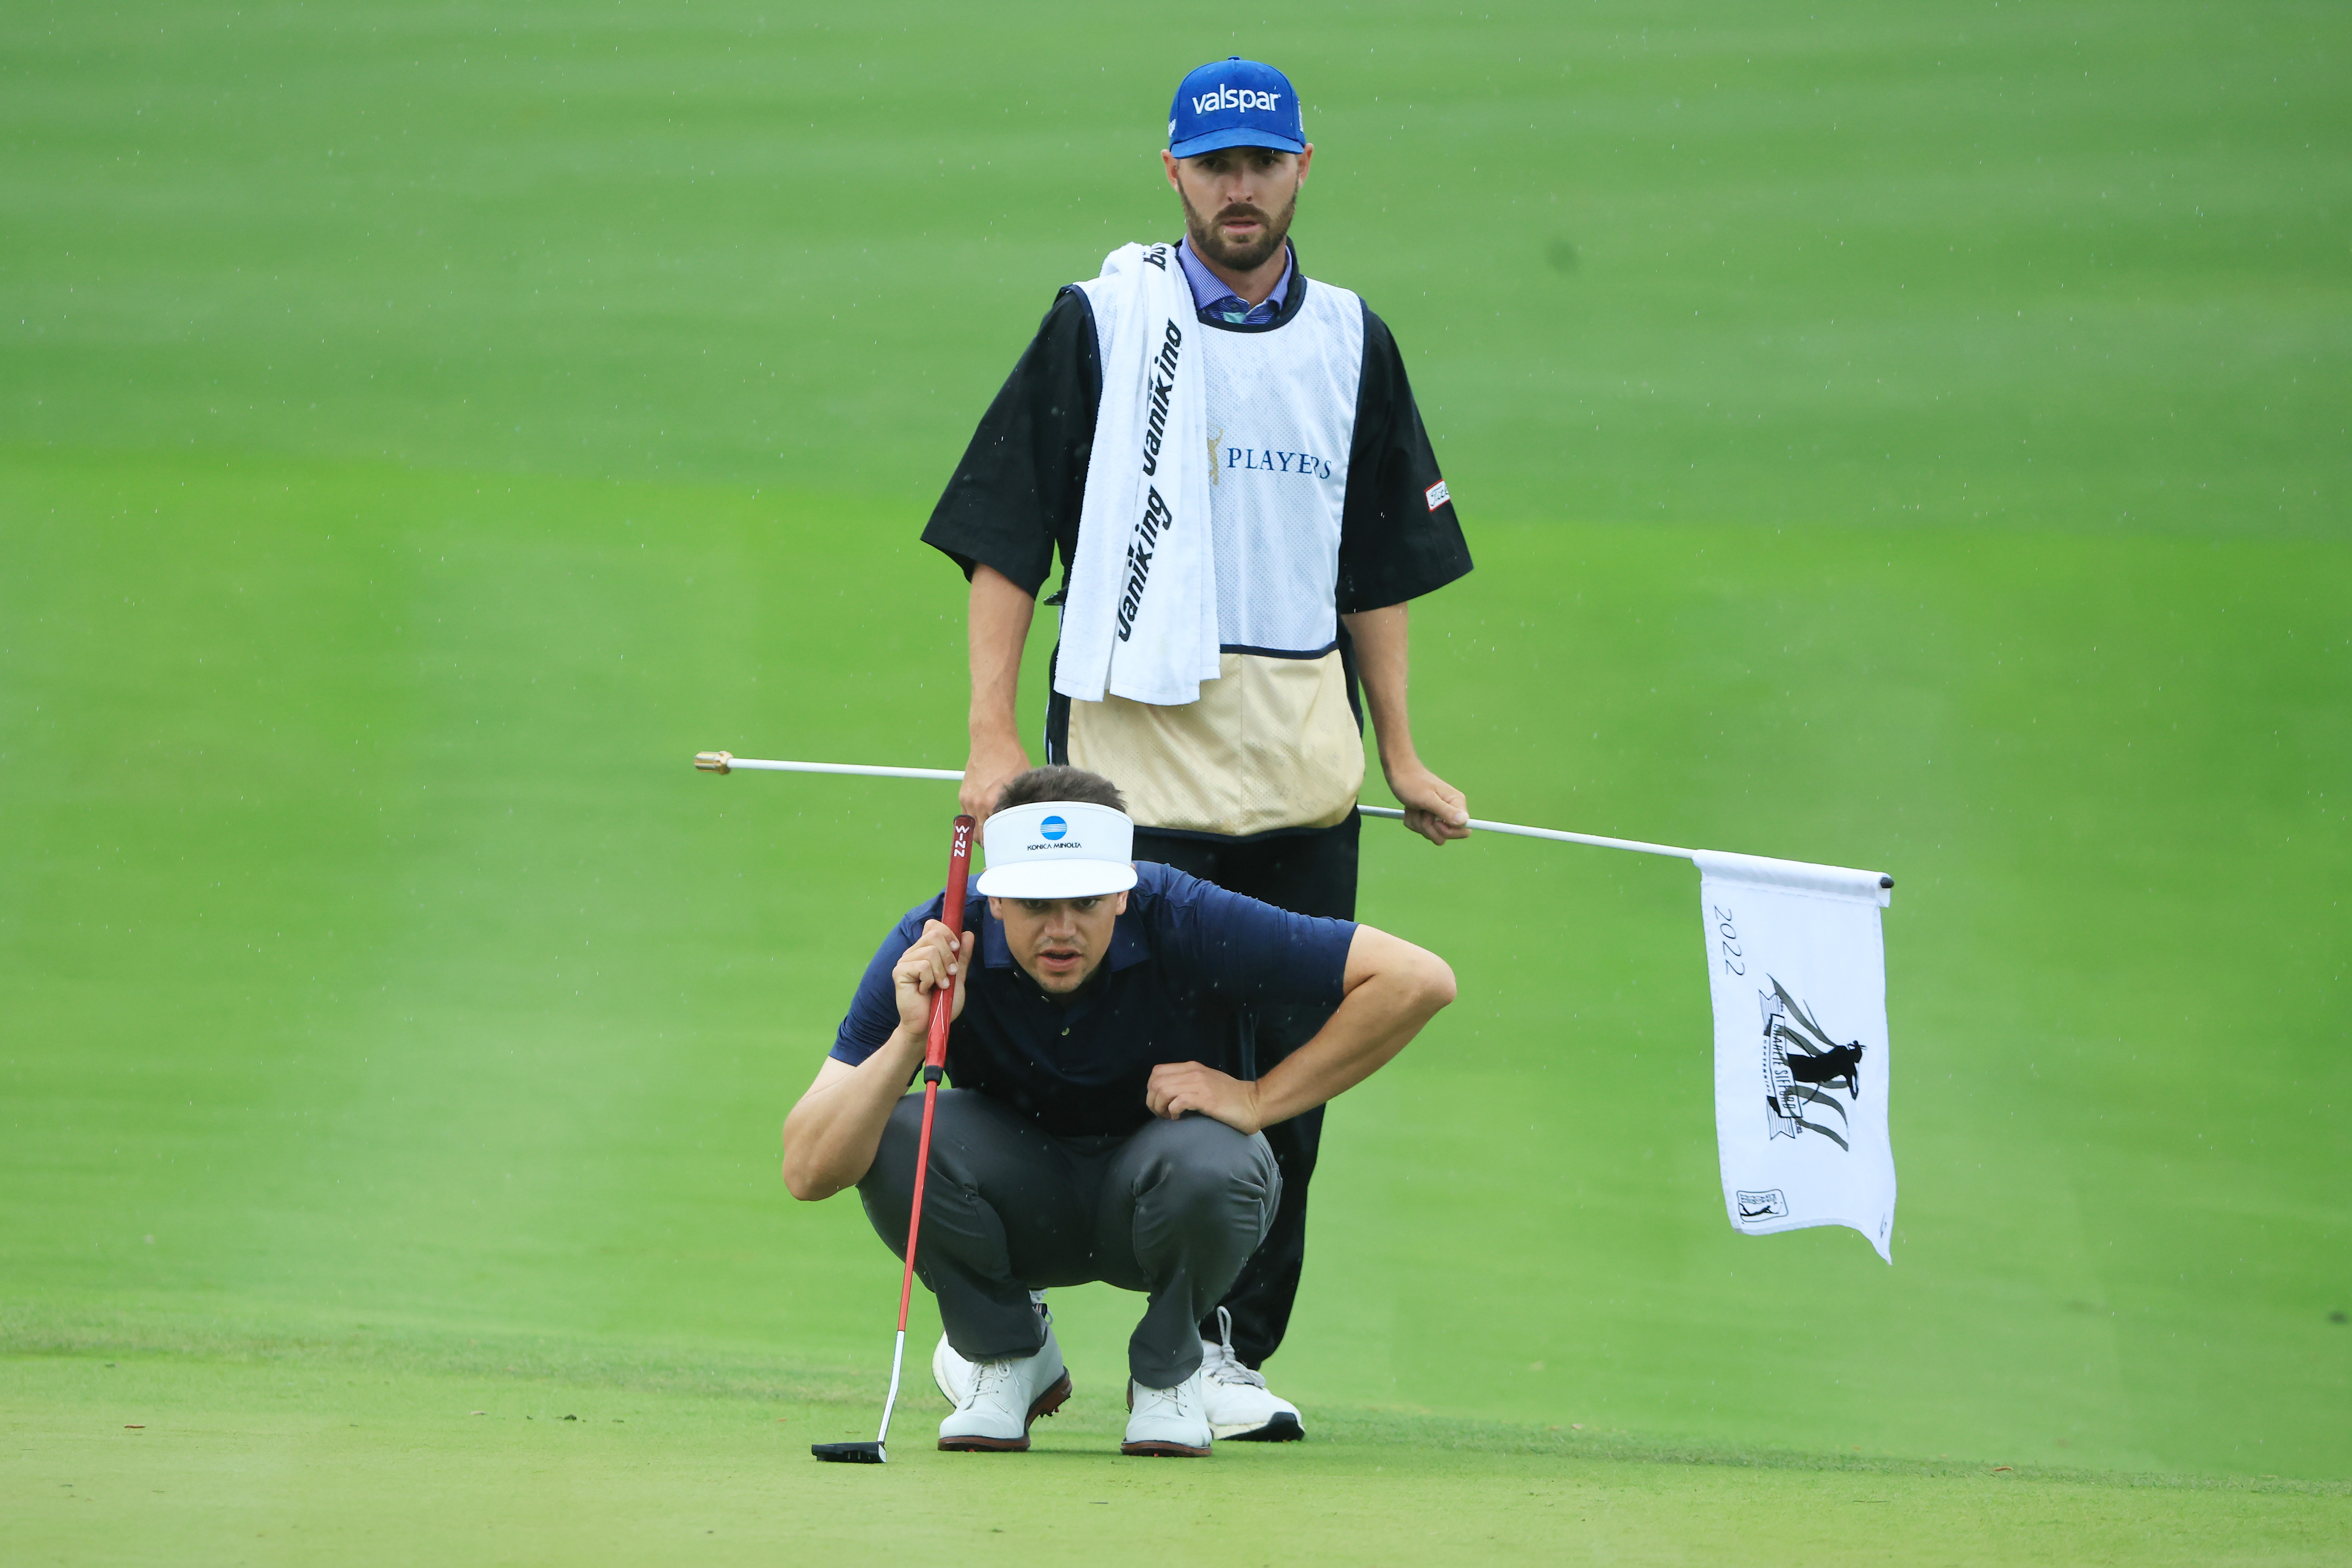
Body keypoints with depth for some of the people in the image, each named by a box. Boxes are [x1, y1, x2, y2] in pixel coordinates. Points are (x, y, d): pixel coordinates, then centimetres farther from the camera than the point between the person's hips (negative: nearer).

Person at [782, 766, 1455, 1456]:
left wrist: (1258, 1101, -26)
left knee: (1210, 1163, -36)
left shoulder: (1181, 923, -28)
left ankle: (1167, 1370, -3)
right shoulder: (935, 945, -25)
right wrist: (911, 1037, -43)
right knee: (893, 1141, -30)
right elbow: (808, 1172, -29)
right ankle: (1008, 1357, -1)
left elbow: (1419, 980, -28)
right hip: (1019, 1209, 1)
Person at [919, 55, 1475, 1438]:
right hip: (1137, 728, -4)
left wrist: (1401, 757, 10)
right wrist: (994, 735, -9)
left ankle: (1234, 1352, 7)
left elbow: (1380, 564, 17)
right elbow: (1008, 537, -1)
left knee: (1291, 1063, 0)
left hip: (1304, 747, 4)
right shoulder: (1101, 323, 1)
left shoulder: (1350, 342, 13)